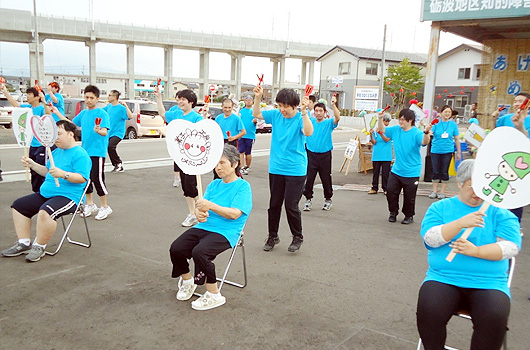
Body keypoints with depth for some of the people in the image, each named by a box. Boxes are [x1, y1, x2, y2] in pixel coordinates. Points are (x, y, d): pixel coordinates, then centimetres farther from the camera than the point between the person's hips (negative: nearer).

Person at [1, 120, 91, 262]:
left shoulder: (80, 154, -12)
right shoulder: (56, 152, 20)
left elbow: (82, 177, -22)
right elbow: (47, 172, 30)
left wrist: (63, 174, -35)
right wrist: (33, 165, 17)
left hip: (68, 196, -10)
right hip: (45, 194, 10)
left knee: (45, 212, -35)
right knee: (18, 205, 6)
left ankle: (39, 246, -12)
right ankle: (24, 243, 7)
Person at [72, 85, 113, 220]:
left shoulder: (102, 113, -9)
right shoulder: (83, 113, 11)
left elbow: (105, 132, -21)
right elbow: (71, 124, 26)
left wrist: (99, 131, -42)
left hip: (97, 152, -7)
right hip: (84, 151, 7)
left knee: (97, 179, -6)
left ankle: (105, 207, 8)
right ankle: (90, 205, 28)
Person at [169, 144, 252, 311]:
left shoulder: (243, 186, -3)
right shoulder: (214, 185, 17)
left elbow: (235, 214, -15)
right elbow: (200, 207, 11)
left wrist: (210, 206, -25)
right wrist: (199, 213, -14)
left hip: (225, 232, -6)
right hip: (203, 227, 6)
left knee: (199, 252, -31)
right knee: (176, 249, -15)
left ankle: (214, 295, -10)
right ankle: (188, 281, 15)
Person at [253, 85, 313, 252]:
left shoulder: (301, 118, -10)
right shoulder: (276, 114, 4)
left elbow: (308, 132, -28)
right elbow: (256, 114, 7)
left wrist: (304, 112, -37)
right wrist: (258, 97, -8)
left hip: (295, 170, -5)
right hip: (276, 168, 5)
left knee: (291, 205, -2)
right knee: (274, 204, 12)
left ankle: (298, 237, 21)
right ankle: (272, 236, 28)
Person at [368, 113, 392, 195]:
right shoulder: (375, 129, 4)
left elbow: (387, 140, -12)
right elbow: (374, 142, 0)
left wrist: (380, 133, -26)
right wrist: (371, 135, -17)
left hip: (386, 156, -1)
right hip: (376, 155, 2)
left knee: (385, 173, 2)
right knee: (375, 172, 7)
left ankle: (385, 189, 12)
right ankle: (374, 188, 15)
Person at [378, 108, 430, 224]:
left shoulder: (416, 133, -14)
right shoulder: (395, 130, 3)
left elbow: (424, 142, -30)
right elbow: (382, 130, 12)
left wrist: (426, 132, -50)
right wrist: (380, 119, -4)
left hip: (411, 172, -5)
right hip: (396, 170, 5)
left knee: (409, 197, 4)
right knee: (391, 191, 6)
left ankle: (409, 216, 24)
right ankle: (393, 213, 25)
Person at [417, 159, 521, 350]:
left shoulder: (500, 212, 10)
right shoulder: (439, 207, 10)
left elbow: (511, 246, -2)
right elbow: (430, 238, -4)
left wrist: (476, 251, -18)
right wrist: (460, 223, -19)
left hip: (488, 283, 0)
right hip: (443, 278, 0)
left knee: (495, 318, -29)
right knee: (428, 311, -27)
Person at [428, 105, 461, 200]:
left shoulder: (453, 124, 2)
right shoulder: (436, 123, 0)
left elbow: (457, 139, 7)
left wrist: (458, 153, 7)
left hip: (447, 151, 0)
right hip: (435, 150, 0)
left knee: (444, 172, 3)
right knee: (435, 171, 5)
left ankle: (442, 192, 14)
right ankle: (434, 191, 17)